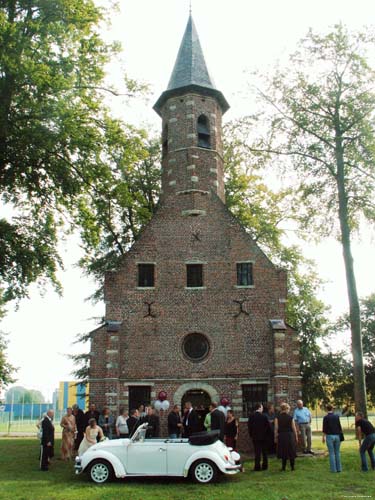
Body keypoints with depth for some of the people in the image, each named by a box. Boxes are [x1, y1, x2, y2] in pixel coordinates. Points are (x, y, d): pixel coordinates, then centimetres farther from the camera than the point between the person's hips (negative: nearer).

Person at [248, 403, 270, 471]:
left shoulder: (251, 417, -6)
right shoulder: (264, 416, -10)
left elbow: (249, 426, 0)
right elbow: (268, 426, -5)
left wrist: (251, 435, 10)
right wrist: (267, 434, 8)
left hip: (255, 437, 1)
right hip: (264, 437, -1)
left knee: (257, 452, 4)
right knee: (264, 452, 12)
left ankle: (257, 466, 1)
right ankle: (264, 466, 15)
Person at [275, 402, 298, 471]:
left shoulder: (277, 418, -4)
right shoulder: (290, 418, -5)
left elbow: (276, 428, -5)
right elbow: (294, 428, -2)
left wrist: (275, 437, 3)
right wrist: (296, 437, 9)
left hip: (281, 436, 0)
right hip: (290, 435, 0)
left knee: (283, 451, 9)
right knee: (291, 451, 10)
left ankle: (283, 467, 7)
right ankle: (292, 467, 14)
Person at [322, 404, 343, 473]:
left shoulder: (326, 417, -8)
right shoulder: (337, 417, 3)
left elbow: (324, 428, -8)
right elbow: (339, 427, 5)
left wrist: (323, 437, 1)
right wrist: (341, 435, 15)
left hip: (329, 436, -4)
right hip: (337, 436, 4)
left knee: (332, 453, 1)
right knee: (337, 452, 11)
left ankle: (333, 469, 2)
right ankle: (339, 468, 11)